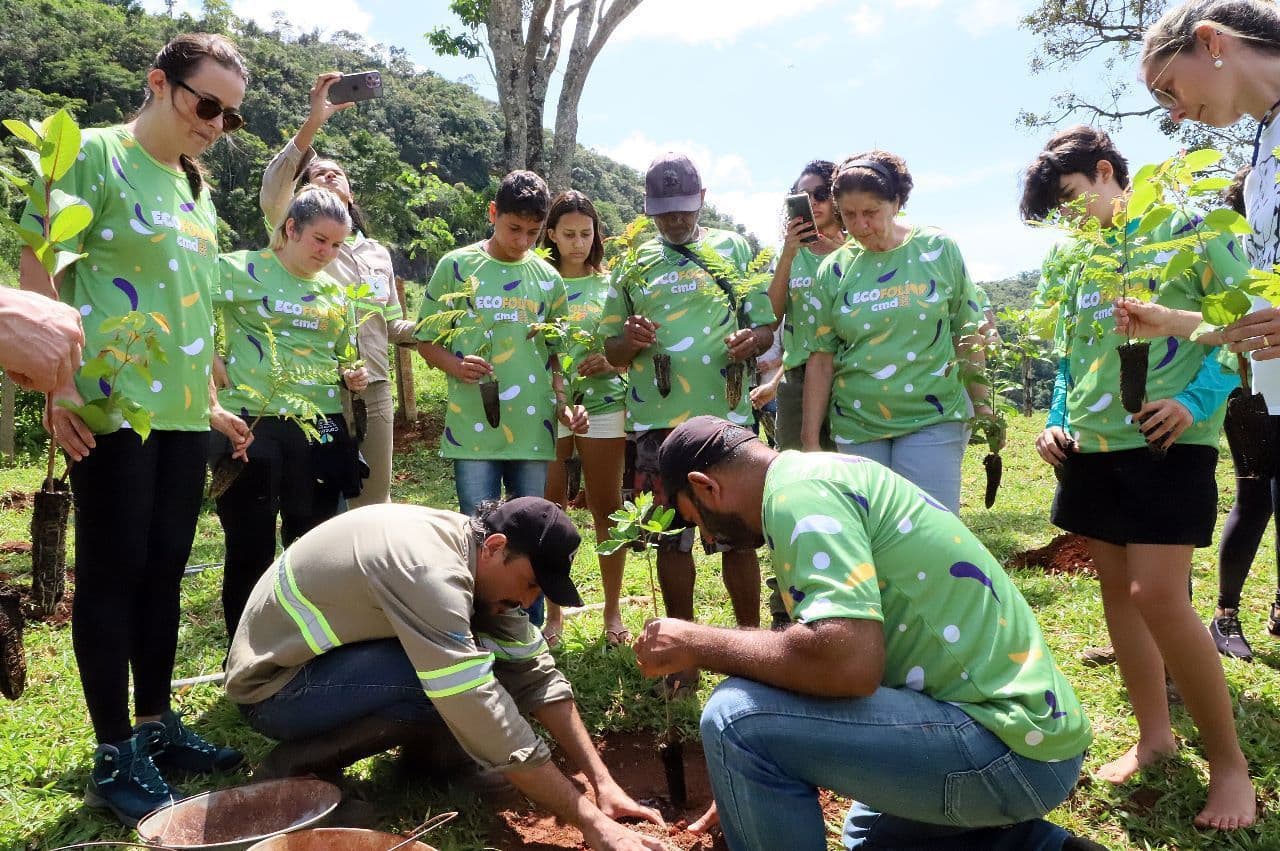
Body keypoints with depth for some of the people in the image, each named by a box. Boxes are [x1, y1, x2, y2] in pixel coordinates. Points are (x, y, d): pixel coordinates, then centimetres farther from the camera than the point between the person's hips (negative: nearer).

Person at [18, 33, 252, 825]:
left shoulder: (197, 189, 17)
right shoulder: (96, 154, -4)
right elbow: (38, 270, -9)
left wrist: (211, 401, 19)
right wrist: (58, 382, -16)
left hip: (182, 413, 7)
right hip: (113, 406, -7)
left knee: (164, 569, 12)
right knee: (114, 572, 0)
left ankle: (155, 725, 25)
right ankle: (114, 756, 12)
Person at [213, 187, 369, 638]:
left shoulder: (335, 293, 14)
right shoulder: (241, 269, -1)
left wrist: (352, 377, 2)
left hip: (320, 431, 5)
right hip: (252, 426, -5)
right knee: (250, 549, 3)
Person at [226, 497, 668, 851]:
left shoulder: (480, 559, -7)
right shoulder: (429, 569, -33)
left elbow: (536, 674, -6)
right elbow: (483, 713, -35)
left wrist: (603, 782, -12)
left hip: (333, 654, 8)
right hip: (272, 685, -8)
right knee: (459, 690, -28)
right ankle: (293, 765, -10)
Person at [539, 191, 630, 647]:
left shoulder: (610, 284, 8)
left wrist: (611, 361, -10)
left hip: (603, 405, 1)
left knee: (607, 508, 4)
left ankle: (613, 609, 16)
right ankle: (553, 612, 16)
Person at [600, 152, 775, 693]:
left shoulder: (735, 250, 8)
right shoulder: (632, 264, 12)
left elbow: (766, 325, 7)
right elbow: (611, 352, 13)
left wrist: (751, 340, -17)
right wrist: (633, 340, -11)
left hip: (725, 416, -1)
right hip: (657, 421, 2)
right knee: (671, 537, 7)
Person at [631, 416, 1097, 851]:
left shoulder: (798, 491, -18)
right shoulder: (826, 478, 14)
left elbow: (847, 662, -32)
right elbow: (819, 662, 21)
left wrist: (697, 644, -16)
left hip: (1011, 748, -11)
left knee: (739, 718, -19)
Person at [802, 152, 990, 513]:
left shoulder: (939, 250, -1)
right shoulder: (834, 268, 2)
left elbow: (968, 335, 5)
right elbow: (821, 360, 2)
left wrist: (980, 403, 4)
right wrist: (810, 439, 1)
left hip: (933, 419, -1)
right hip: (855, 426, 2)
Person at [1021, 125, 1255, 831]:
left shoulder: (1182, 229, -3)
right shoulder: (1072, 264, 15)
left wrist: (1196, 403, -18)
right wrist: (1056, 422, 7)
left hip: (1166, 442, -6)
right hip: (1091, 447, 7)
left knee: (1157, 595, -14)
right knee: (1117, 591, 9)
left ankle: (1228, 760, 4)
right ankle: (1153, 734, 24)